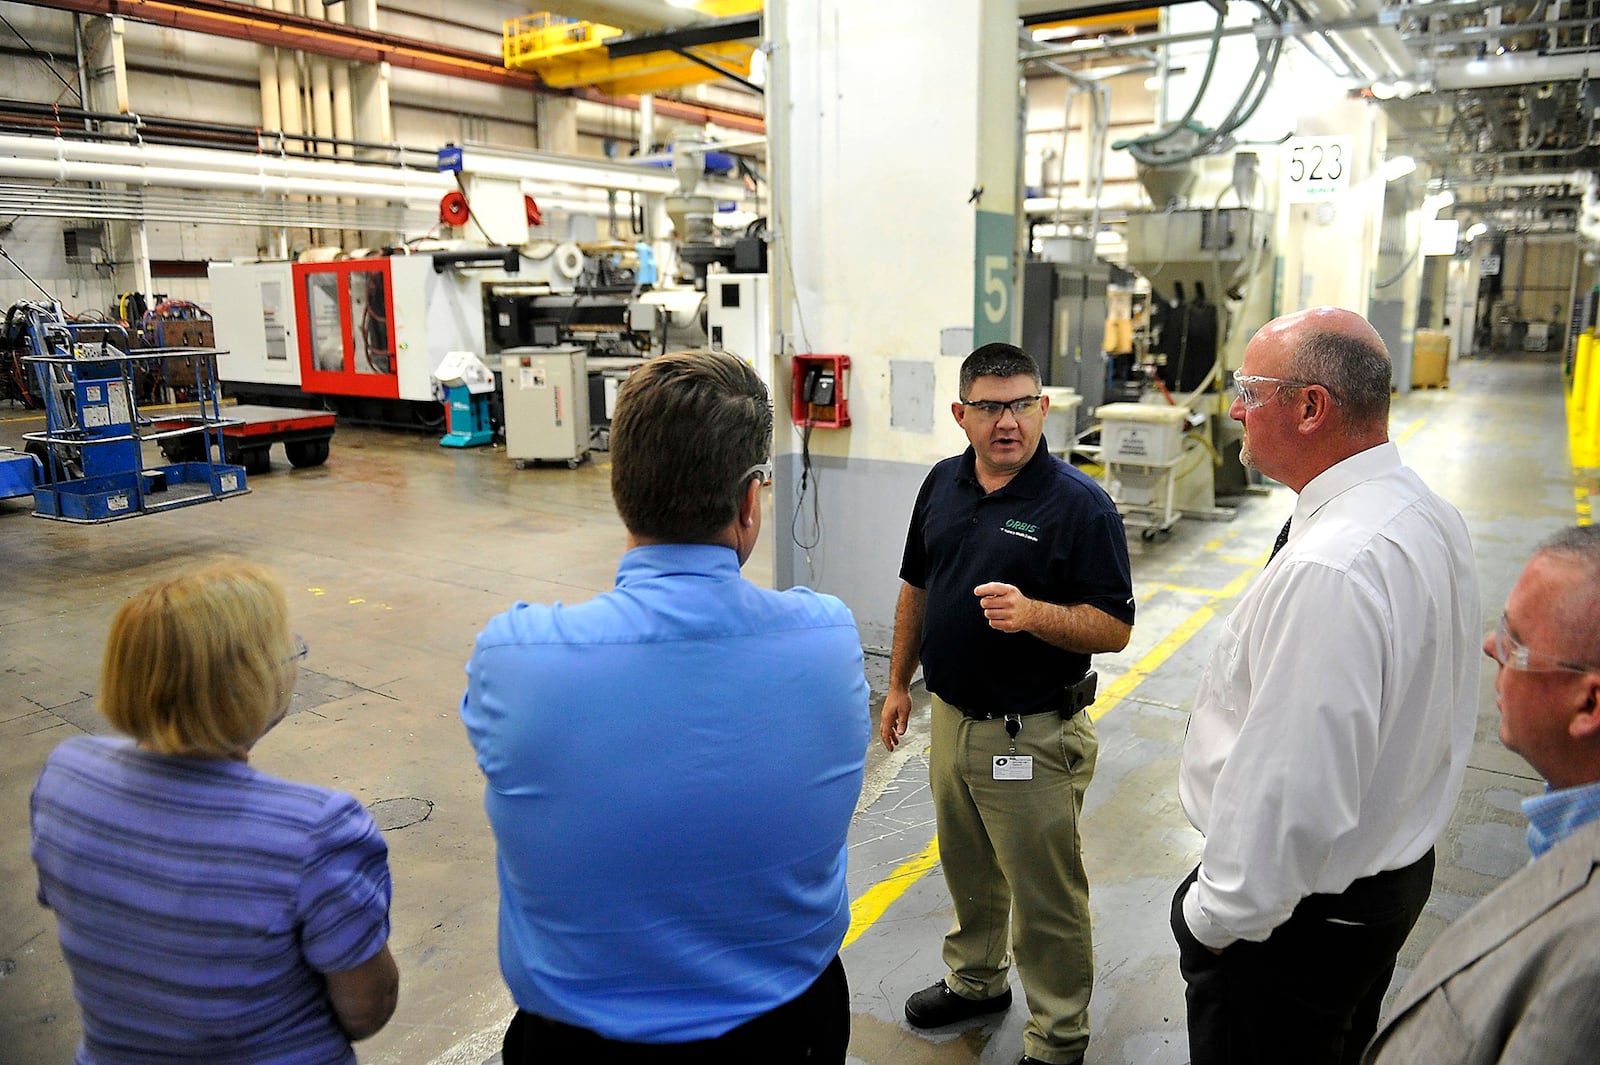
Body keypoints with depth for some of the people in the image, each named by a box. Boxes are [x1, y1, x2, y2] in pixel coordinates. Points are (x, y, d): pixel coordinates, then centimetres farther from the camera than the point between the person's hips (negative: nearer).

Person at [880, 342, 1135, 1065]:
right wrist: (899, 683, 15)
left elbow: (1114, 628, -16)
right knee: (967, 870, 24)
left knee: (1045, 897, 8)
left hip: (1032, 736, -6)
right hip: (951, 717, 6)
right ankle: (976, 980, 48)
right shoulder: (942, 484, 3)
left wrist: (1031, 612, -32)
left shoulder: (1080, 505, -16)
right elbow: (916, 589, 13)